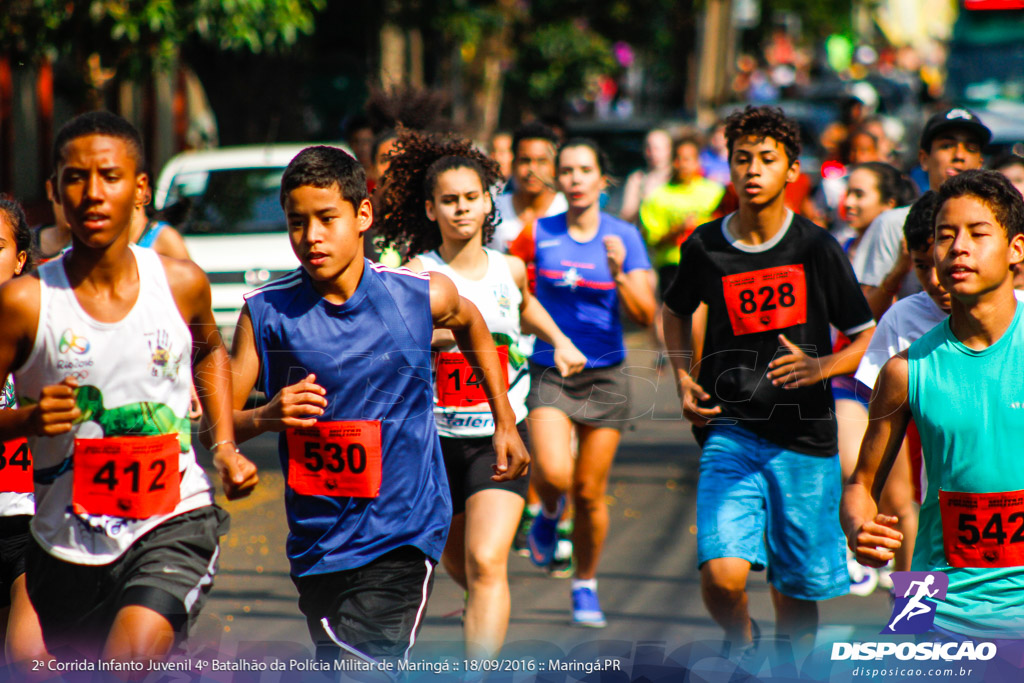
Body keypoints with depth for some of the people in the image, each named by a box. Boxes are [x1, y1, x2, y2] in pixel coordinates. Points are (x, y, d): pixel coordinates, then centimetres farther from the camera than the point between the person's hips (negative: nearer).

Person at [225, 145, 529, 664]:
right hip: (315, 539, 3)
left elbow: (470, 325, 21)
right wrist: (266, 417, -25)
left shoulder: (421, 296, -4)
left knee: (362, 665, -20)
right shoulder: (266, 313, -6)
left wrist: (505, 423, 23)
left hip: (402, 533, -3)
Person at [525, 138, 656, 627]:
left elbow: (645, 316, -6)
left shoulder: (624, 237, -1)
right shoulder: (538, 235, 0)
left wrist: (619, 274, -21)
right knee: (553, 473, -22)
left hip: (605, 376, 1)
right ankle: (549, 513, 14)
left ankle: (586, 586, 24)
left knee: (590, 491, 3)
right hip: (549, 372, 0)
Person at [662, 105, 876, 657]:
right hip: (730, 431, 0)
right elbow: (675, 310, 24)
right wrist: (683, 379, 9)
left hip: (804, 441, 0)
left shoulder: (817, 249, -3)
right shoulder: (704, 247, 2)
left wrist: (820, 367, -17)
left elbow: (868, 338, 3)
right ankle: (741, 645, 15)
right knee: (722, 575, -18)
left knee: (797, 591, 7)